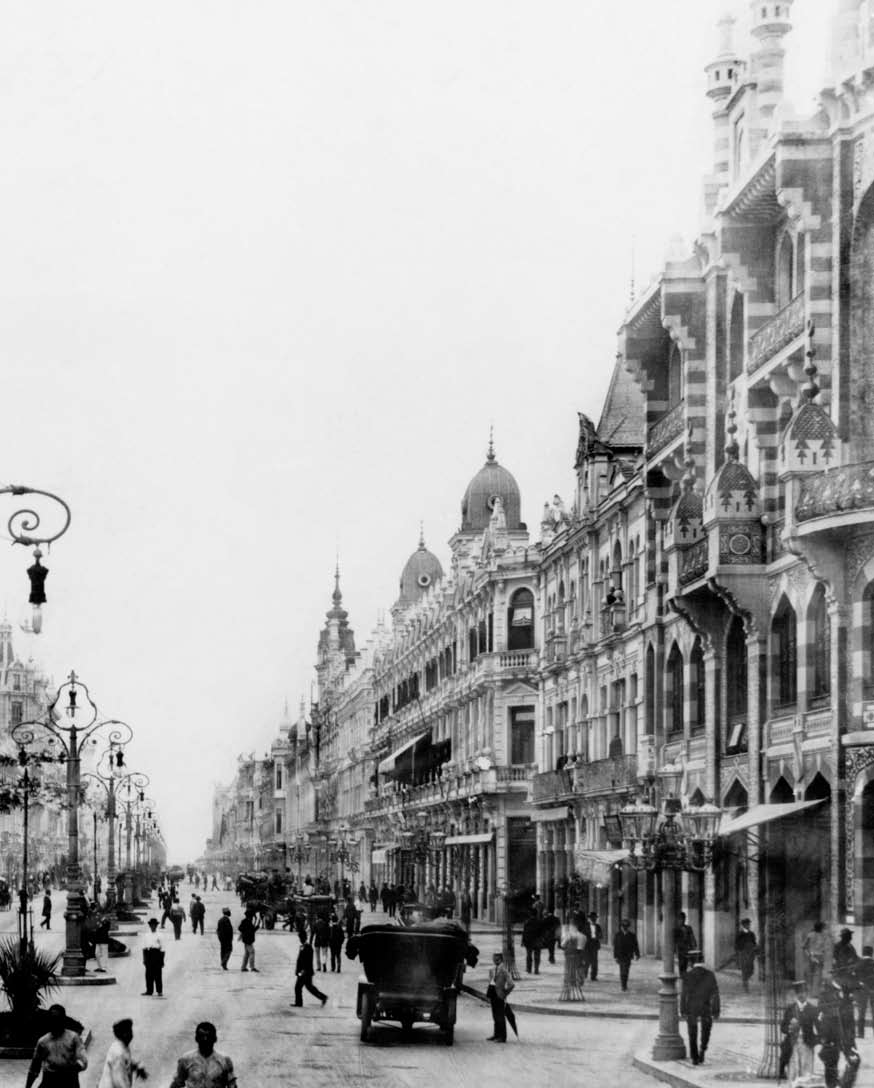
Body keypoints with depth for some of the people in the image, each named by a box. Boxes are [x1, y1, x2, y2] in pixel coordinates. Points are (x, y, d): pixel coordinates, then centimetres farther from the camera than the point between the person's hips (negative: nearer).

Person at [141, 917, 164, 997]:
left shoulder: (159, 936, 1)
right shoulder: (146, 936, 10)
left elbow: (162, 949, 1)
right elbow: (144, 948, 12)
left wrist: (162, 960, -2)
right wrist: (144, 959, 7)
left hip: (157, 954, -3)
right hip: (148, 954, 3)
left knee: (158, 974, -2)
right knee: (149, 974, 2)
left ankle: (159, 991, 3)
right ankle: (149, 991, 8)